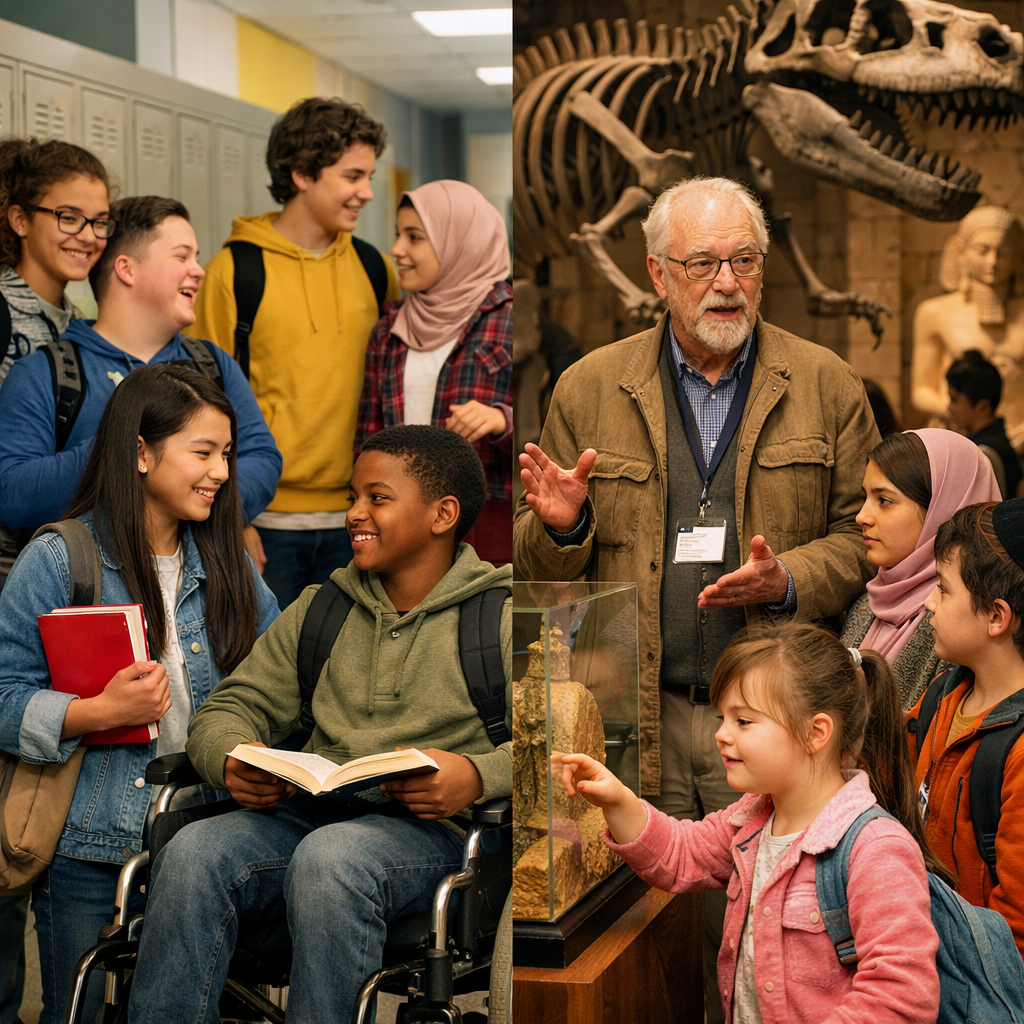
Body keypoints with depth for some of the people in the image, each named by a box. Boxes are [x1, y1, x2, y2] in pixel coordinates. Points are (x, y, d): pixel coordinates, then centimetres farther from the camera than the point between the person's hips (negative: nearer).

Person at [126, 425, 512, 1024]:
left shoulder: (500, 619, 4)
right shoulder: (318, 610, 21)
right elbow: (237, 706, 19)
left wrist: (479, 775, -24)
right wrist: (232, 759, -5)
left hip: (431, 828, -4)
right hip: (309, 812, 5)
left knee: (327, 858, -36)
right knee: (192, 854, -25)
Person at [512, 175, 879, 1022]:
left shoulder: (828, 387, 6)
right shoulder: (589, 389, 8)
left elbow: (866, 534, 5)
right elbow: (540, 565, 13)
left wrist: (789, 581, -13)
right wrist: (560, 525, -10)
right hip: (635, 721, 1)